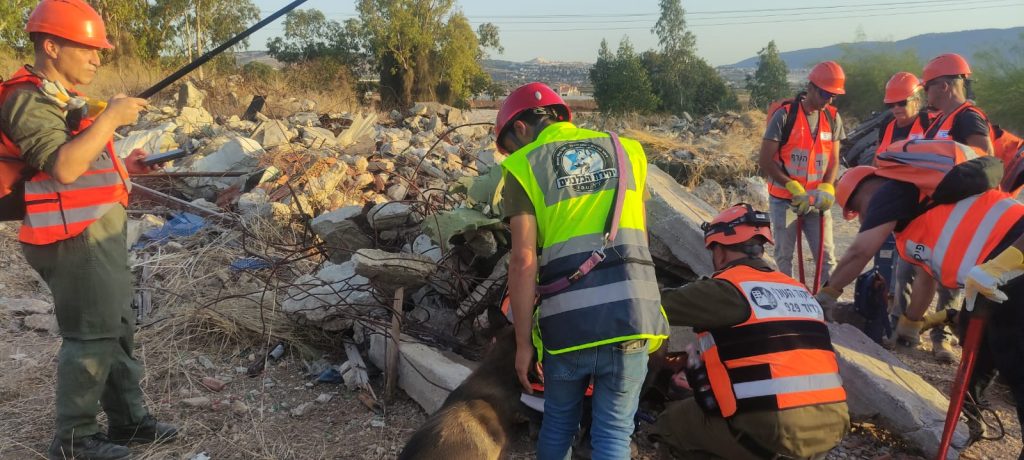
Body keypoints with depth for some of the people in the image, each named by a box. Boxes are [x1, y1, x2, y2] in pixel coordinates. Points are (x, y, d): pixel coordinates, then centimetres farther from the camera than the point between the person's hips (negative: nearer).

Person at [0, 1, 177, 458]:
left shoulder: (60, 97, 17)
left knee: (119, 328, 15)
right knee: (91, 336, -4)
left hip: (100, 233, 10)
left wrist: (123, 166, 10)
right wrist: (110, 117, -22)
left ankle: (128, 418, 26)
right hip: (74, 240, -10)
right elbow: (63, 168, -27)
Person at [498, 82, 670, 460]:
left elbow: (524, 261, -7)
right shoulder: (625, 151, 14)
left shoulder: (524, 166, 2)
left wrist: (523, 342, -1)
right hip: (632, 313, 2)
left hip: (567, 320, -2)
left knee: (559, 422, 21)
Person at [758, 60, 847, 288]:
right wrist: (795, 189, -18)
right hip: (784, 199, -3)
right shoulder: (784, 115, -10)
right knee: (784, 257, 5)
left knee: (827, 256, 1)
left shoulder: (833, 118, 4)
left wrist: (826, 188, -10)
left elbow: (833, 160, 9)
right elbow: (765, 161, -12)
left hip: (817, 200, 3)